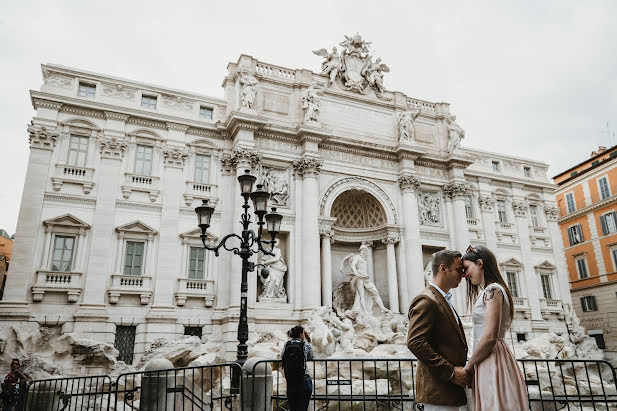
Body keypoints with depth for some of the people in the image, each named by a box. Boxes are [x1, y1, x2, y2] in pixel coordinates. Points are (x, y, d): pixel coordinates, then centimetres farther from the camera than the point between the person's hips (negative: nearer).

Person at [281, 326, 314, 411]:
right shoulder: (305, 345, -5)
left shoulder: (287, 344, 2)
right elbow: (310, 357, 9)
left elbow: (282, 356, 11)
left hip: (289, 378, 3)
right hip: (303, 378, -3)